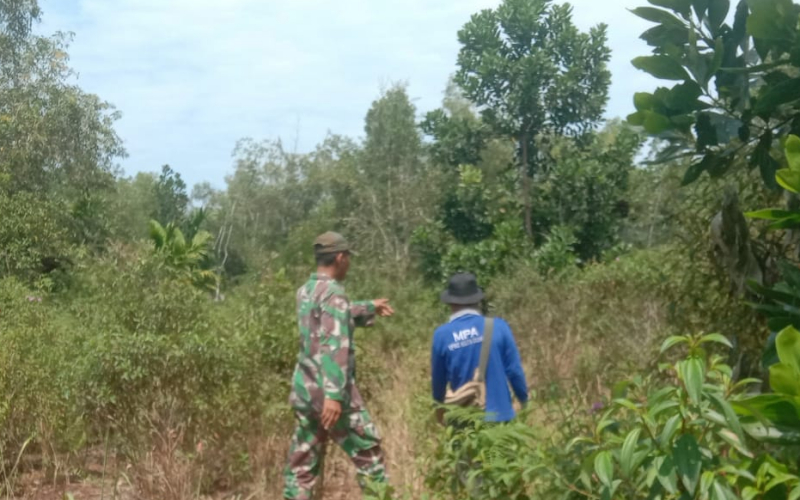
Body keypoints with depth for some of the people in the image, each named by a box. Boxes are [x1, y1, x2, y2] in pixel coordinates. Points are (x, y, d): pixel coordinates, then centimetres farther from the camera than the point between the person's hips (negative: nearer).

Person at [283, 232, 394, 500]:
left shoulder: (306, 291, 12)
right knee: (369, 456, 5)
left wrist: (370, 308, 43)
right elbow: (334, 347, -24)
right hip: (330, 394, -8)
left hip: (304, 390, 8)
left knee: (302, 463, 10)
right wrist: (334, 395, -30)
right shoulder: (333, 293, -15)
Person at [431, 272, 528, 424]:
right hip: (499, 415, 0)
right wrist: (524, 400, 13)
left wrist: (440, 405, 25)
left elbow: (438, 379, 5)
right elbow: (514, 370, -5)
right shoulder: (498, 326, -9)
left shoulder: (442, 335, -7)